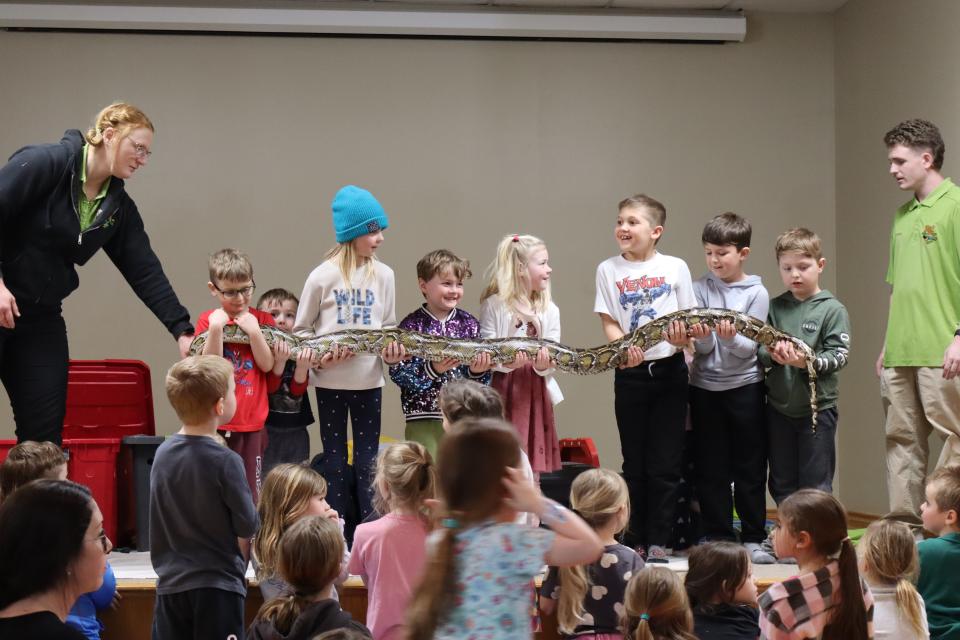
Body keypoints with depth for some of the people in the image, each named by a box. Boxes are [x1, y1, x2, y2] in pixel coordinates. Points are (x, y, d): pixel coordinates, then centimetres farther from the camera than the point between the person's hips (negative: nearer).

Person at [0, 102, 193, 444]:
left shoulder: (119, 207, 5)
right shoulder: (44, 163, -15)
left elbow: (145, 272, 5)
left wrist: (182, 330, -3)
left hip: (43, 315, 7)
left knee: (46, 431, 3)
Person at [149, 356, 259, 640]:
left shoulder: (162, 454, 1)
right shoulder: (225, 461, -15)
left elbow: (161, 521, 10)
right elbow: (247, 527, -8)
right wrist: (239, 565, 10)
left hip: (170, 584, 5)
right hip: (218, 585, -5)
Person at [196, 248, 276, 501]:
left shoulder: (262, 320, 6)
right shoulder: (208, 320, 2)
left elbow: (267, 365, -4)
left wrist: (254, 331, -14)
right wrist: (216, 328, -19)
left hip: (252, 423, 1)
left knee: (252, 492, 3)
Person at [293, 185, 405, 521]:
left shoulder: (383, 275, 1)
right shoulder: (323, 276, -6)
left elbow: (388, 327, 10)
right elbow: (301, 329, 1)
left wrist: (392, 350, -11)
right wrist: (318, 355, -17)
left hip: (369, 380, 2)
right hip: (330, 380, -2)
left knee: (368, 460, 6)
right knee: (335, 459, 8)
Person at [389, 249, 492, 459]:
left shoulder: (469, 323, 6)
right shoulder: (412, 325, -5)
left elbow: (484, 379, 10)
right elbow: (398, 373, -10)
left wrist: (478, 371, -12)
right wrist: (432, 369, -22)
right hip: (423, 419, -4)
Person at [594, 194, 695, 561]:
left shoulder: (675, 268, 2)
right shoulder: (609, 270, 3)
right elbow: (609, 323, 0)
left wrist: (682, 336, -18)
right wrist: (625, 349, -20)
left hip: (670, 369, 0)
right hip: (630, 374, 1)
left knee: (665, 463, 0)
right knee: (635, 462, 6)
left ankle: (658, 541, 7)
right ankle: (635, 540, 14)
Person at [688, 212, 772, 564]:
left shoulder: (756, 293, -2)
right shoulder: (700, 289, 2)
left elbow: (749, 348, -8)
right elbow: (703, 348, -4)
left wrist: (730, 337, -27)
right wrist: (702, 337, -26)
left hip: (745, 386, -1)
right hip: (705, 386, 1)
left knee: (750, 468, 5)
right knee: (710, 469, 5)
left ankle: (753, 539, 12)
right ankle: (718, 538, 12)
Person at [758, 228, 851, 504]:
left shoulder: (833, 309, -4)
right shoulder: (774, 307, 6)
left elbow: (839, 356, -11)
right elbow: (759, 351, 3)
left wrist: (808, 362, -26)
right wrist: (773, 355, -19)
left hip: (817, 406, -4)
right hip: (779, 407, 4)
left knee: (816, 486, 2)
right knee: (782, 485, 12)